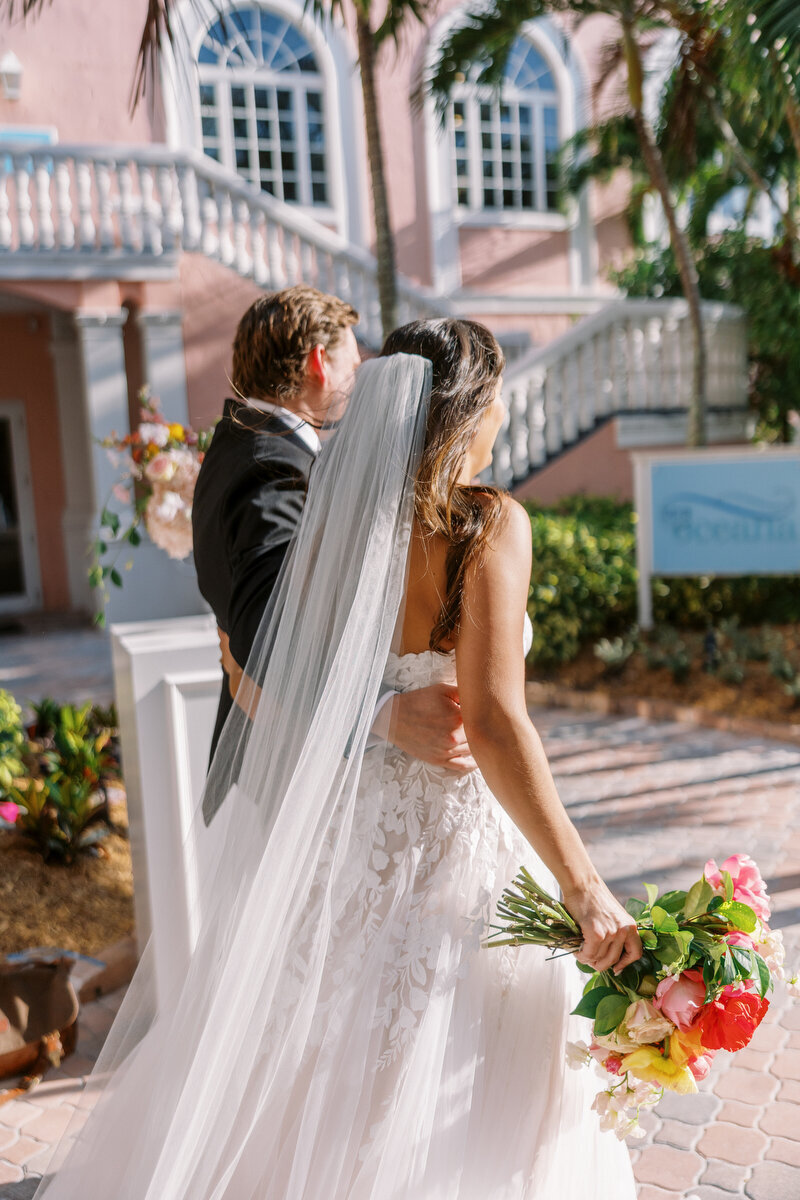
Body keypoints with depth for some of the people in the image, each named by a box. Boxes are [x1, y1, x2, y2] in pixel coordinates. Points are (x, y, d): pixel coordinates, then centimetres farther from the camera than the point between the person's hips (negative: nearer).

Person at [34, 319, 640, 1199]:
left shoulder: (333, 514, -3)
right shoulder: (489, 524, -17)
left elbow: (262, 687, -1)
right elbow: (494, 725, -26)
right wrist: (583, 889, -22)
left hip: (341, 831, 5)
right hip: (449, 839, -5)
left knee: (304, 1094, 24)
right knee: (447, 1117, 16)